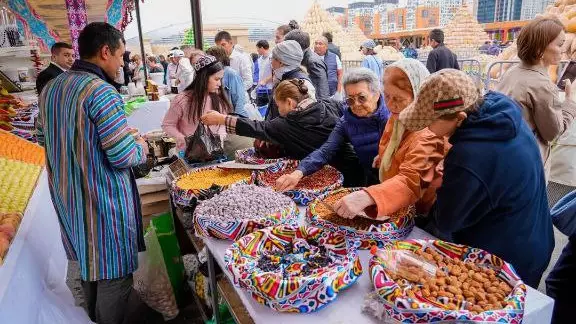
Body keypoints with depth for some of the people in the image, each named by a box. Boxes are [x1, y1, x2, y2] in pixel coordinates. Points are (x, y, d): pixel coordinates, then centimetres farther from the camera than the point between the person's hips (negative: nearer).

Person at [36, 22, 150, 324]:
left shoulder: (50, 89, 5)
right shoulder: (102, 92, -21)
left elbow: (43, 137, 16)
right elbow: (123, 157, -23)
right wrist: (141, 146, -3)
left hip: (66, 196, 9)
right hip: (103, 200, -9)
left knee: (88, 260, 27)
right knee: (113, 273, 8)